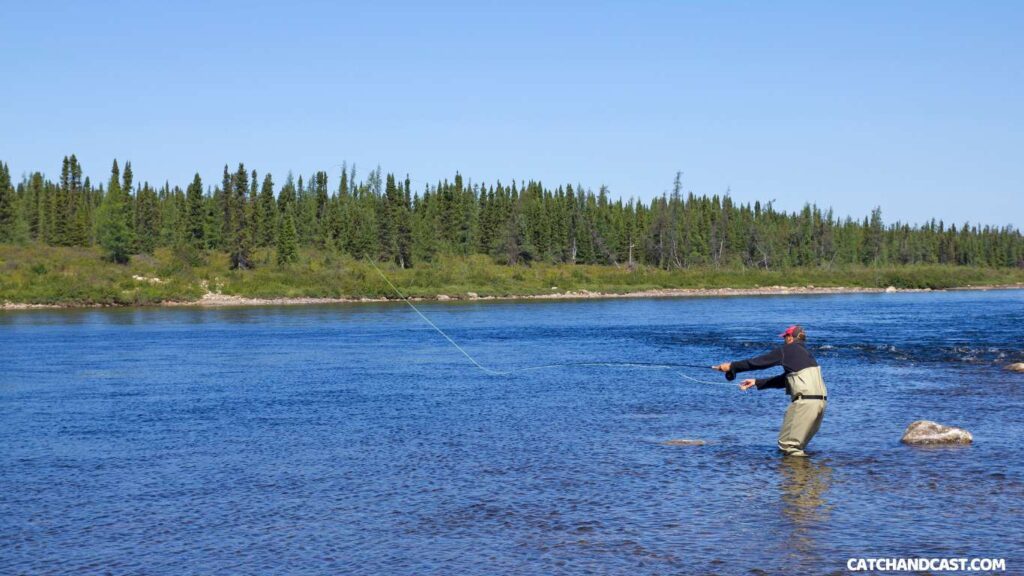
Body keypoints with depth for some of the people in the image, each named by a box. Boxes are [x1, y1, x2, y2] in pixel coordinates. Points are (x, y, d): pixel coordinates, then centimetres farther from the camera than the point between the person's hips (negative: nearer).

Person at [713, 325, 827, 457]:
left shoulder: (787, 350, 0)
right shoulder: (805, 353, 24)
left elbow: (758, 362, 1)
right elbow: (783, 380, 28)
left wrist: (732, 366, 9)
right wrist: (756, 382, 31)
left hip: (805, 400, -8)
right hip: (820, 400, 8)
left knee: (787, 443, 0)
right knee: (798, 444, 19)